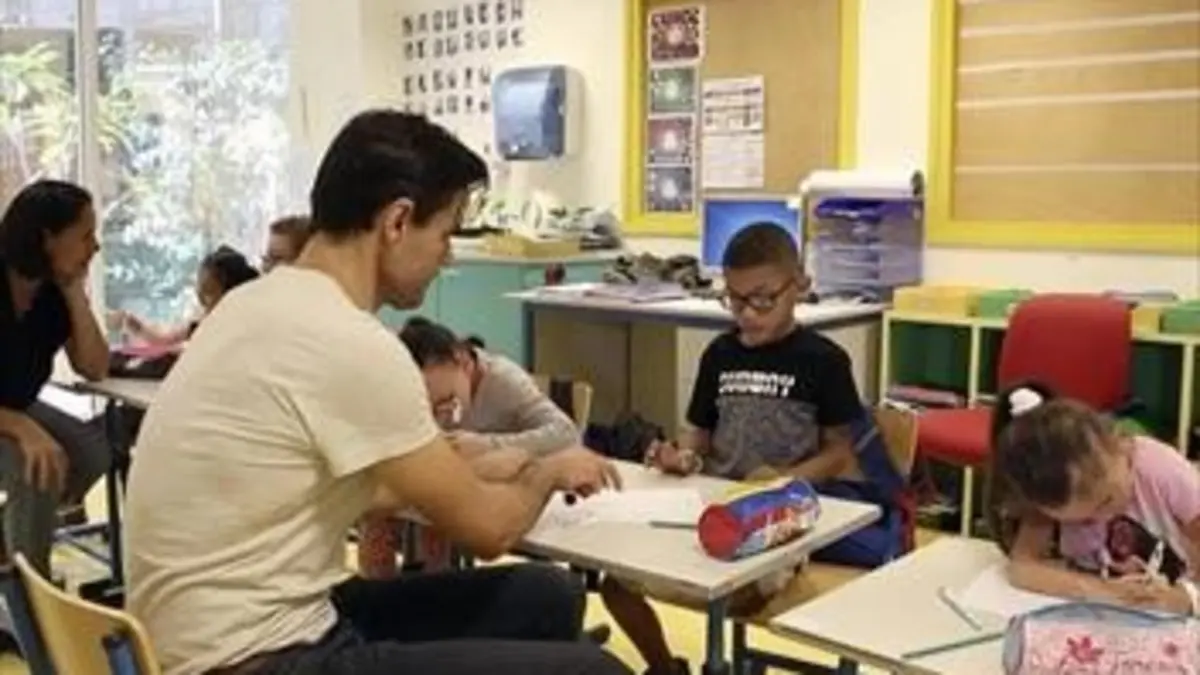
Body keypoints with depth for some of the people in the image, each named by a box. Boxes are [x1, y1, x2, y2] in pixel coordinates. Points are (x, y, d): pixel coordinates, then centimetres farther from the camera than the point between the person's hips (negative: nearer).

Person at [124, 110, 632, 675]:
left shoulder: (269, 303, 7)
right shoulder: (349, 344, -23)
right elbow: (485, 528, -12)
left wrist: (474, 471, 19)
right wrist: (547, 471, 8)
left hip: (253, 628, 10)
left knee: (545, 597, 12)